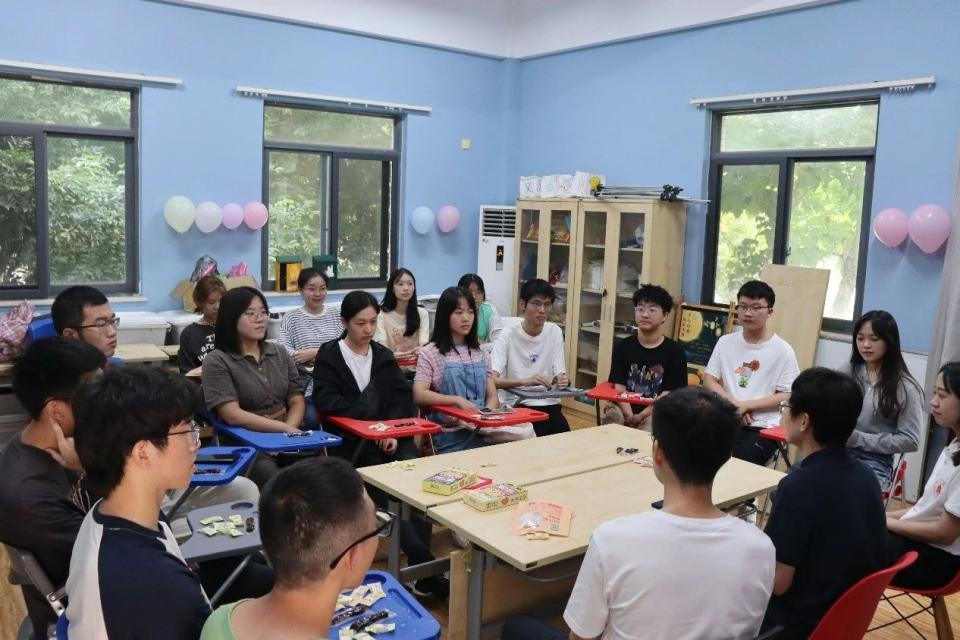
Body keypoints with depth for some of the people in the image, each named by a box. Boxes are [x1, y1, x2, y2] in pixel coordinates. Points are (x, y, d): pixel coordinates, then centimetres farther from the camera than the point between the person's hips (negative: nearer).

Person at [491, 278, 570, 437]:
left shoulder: (555, 332, 4)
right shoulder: (507, 335, -6)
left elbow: (560, 374, 4)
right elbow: (492, 380, -16)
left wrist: (563, 380, -20)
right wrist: (525, 381, -32)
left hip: (549, 404, 3)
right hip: (518, 405, -3)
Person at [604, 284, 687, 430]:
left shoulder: (675, 352, -1)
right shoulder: (622, 347, 6)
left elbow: (668, 395, -6)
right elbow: (619, 387, -2)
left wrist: (641, 416, -19)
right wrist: (629, 415, -20)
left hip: (655, 413, -1)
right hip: (625, 410, 2)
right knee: (612, 416, -29)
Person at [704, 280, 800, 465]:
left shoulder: (782, 350, -2)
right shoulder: (725, 342, 10)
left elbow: (787, 397, -3)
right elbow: (709, 380, 8)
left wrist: (745, 405, -13)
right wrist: (734, 404, -9)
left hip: (762, 427, -3)